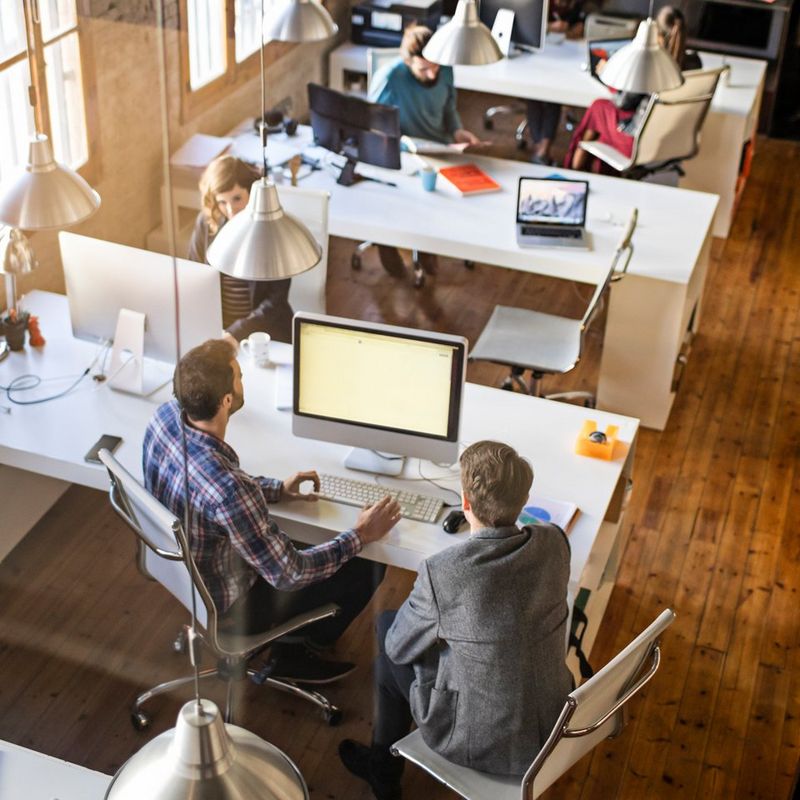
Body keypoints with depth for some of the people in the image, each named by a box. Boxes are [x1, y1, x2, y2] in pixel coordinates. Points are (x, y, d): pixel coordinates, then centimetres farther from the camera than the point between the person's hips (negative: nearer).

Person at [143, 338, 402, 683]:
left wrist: (276, 489, 2)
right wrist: (360, 535, -17)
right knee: (367, 568, 4)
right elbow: (288, 574, -28)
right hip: (227, 604, -8)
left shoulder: (165, 415, -18)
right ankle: (296, 656, 27)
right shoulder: (229, 489, -42)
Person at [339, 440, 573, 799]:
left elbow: (398, 646, -9)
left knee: (390, 638, 19)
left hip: (480, 745, -5)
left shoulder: (441, 573, -27)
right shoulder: (555, 543, -13)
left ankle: (383, 769, 41)